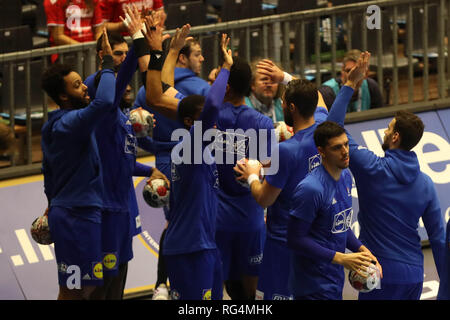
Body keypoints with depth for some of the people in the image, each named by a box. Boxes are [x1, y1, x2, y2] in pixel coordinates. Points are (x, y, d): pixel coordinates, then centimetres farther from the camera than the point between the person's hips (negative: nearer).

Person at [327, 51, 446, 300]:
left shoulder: (374, 169, -10)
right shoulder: (425, 183, 5)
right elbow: (438, 236, 6)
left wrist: (349, 84, -1)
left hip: (383, 273, -5)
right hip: (414, 274, 5)